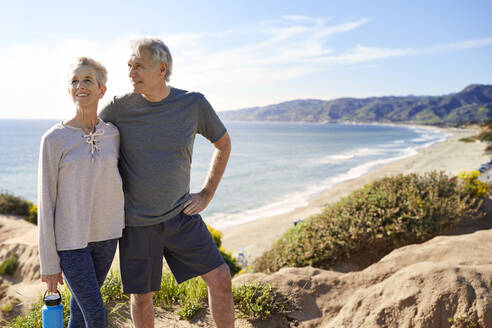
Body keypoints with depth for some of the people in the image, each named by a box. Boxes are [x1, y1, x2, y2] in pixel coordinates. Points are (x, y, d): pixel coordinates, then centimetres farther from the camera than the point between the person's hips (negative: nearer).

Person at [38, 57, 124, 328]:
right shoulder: (54, 139, -10)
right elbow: (46, 202, -8)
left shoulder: (113, 134, 0)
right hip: (70, 241, -3)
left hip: (106, 235, 4)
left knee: (82, 304, 18)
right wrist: (49, 262, -7)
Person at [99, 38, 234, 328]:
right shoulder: (119, 108, -8)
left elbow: (224, 144, 9)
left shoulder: (194, 104, -7)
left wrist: (207, 194, 2)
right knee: (142, 296, 9)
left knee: (220, 278, -3)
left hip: (180, 216, 1)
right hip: (136, 222, 0)